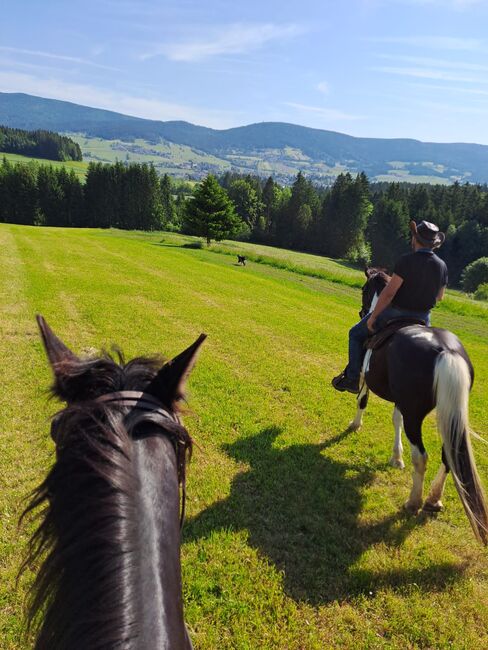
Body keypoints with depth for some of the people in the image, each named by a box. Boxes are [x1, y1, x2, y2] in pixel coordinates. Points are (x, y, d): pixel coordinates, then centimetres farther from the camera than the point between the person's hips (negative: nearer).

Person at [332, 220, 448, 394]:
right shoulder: (442, 266, -2)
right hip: (422, 318, 5)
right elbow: (439, 296, 11)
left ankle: (352, 379, 12)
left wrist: (373, 317, -14)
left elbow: (389, 292, -22)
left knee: (356, 334, 14)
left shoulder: (407, 260, -20)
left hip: (395, 314, -5)